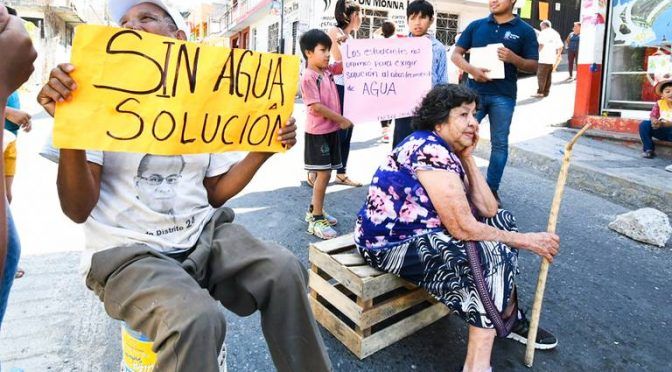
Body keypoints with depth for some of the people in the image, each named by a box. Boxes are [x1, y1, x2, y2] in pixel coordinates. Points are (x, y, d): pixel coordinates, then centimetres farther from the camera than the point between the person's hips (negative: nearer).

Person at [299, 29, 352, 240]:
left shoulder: (328, 70, 9)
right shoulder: (308, 77, -15)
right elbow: (316, 107, -21)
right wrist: (341, 119, -15)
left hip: (331, 130, 8)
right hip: (318, 132, -8)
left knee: (324, 173, 14)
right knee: (323, 174, -7)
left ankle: (314, 210, 27)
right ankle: (316, 219, 2)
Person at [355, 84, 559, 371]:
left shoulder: (449, 153, 8)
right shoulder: (430, 150, -22)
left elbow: (488, 211, 1)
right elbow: (463, 228, -24)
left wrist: (467, 155, 0)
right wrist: (527, 240, -13)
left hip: (422, 231, 10)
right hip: (390, 243, -10)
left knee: (502, 221, 9)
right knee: (490, 255, -20)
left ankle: (510, 318, 20)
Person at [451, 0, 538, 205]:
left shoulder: (525, 31, 3)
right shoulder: (476, 25, 7)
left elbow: (533, 66, 2)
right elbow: (456, 54, 5)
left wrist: (513, 58, -18)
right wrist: (472, 69, -14)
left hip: (503, 96, -1)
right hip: (474, 92, 1)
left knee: (499, 143, 5)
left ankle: (492, 190, 16)